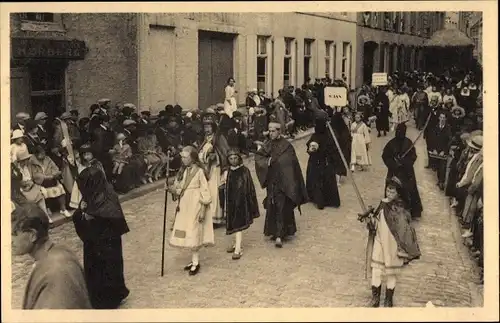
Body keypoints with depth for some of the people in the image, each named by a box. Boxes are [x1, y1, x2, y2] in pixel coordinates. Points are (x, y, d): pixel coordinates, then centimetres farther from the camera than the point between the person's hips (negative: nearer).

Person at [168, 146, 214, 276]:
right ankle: (194, 260, 23)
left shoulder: (199, 171, -13)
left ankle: (196, 263, 8)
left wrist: (203, 210, -13)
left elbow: (205, 191, -11)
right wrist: (172, 189, -12)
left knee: (193, 234, -2)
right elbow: (178, 188, 12)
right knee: (186, 234, 11)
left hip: (194, 207, -7)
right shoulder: (182, 170, 7)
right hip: (183, 207, 7)